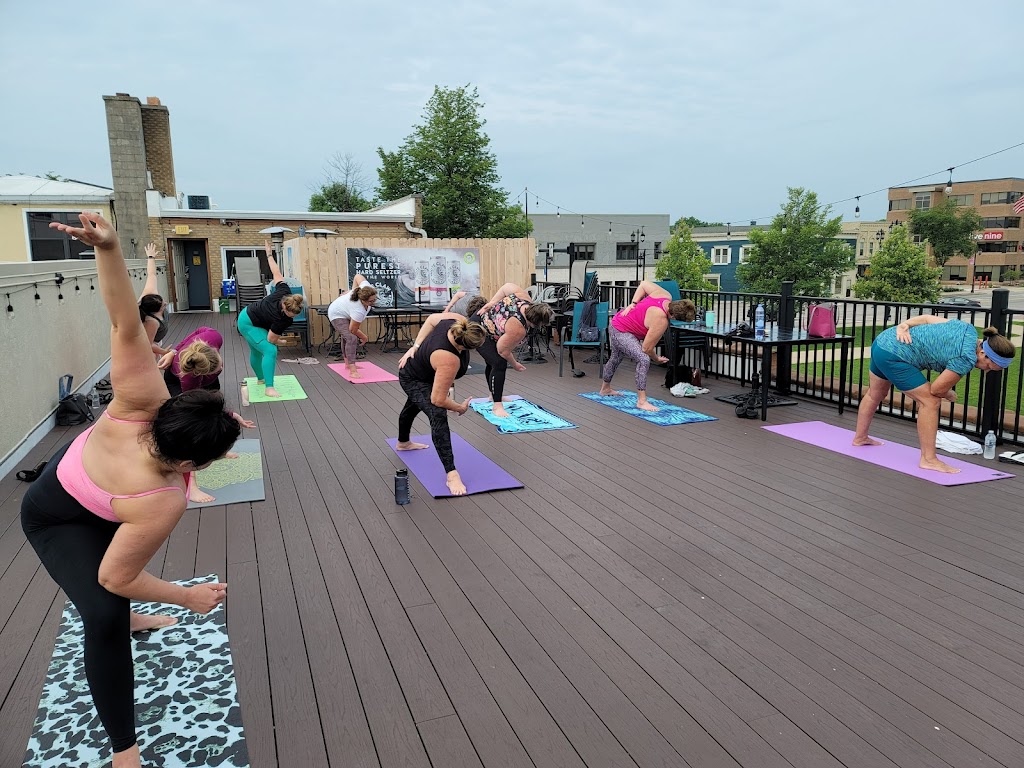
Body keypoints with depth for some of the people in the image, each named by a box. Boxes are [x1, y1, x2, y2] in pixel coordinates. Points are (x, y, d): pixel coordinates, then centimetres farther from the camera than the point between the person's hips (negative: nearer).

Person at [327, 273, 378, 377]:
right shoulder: (359, 311, -42)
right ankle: (352, 371, -31)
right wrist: (364, 338, -11)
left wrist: (352, 291, 4)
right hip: (337, 315, -9)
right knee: (351, 338, -26)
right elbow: (353, 330, -28)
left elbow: (358, 276, -9)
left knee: (346, 337, 24)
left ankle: (348, 363, 43)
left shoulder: (366, 289, -28)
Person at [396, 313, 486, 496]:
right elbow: (438, 400, -36)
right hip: (413, 379, -9)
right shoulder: (449, 360, -42)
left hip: (416, 360, 9)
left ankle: (403, 443, 59)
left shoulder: (458, 321, -26)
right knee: (438, 415, -27)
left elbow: (432, 319, -6)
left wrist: (416, 346, -5)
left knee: (414, 405, 31)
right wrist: (460, 408, -19)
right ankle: (452, 475, -29)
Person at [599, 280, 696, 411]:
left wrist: (633, 303, -4)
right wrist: (657, 359, -5)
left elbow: (644, 284, 1)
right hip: (621, 332, -10)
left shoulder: (665, 295, -13)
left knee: (616, 358, 29)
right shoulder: (661, 322, -32)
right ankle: (642, 401, -21)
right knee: (644, 360, -25)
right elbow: (646, 348, -23)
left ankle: (605, 388, 52)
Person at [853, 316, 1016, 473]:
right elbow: (936, 390, -12)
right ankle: (929, 459, -3)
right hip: (893, 356, -10)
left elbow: (927, 318, 7)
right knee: (930, 402, -8)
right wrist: (950, 395, 8)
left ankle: (860, 438, 46)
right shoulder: (967, 359, -20)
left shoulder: (968, 329, 3)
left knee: (875, 394, 26)